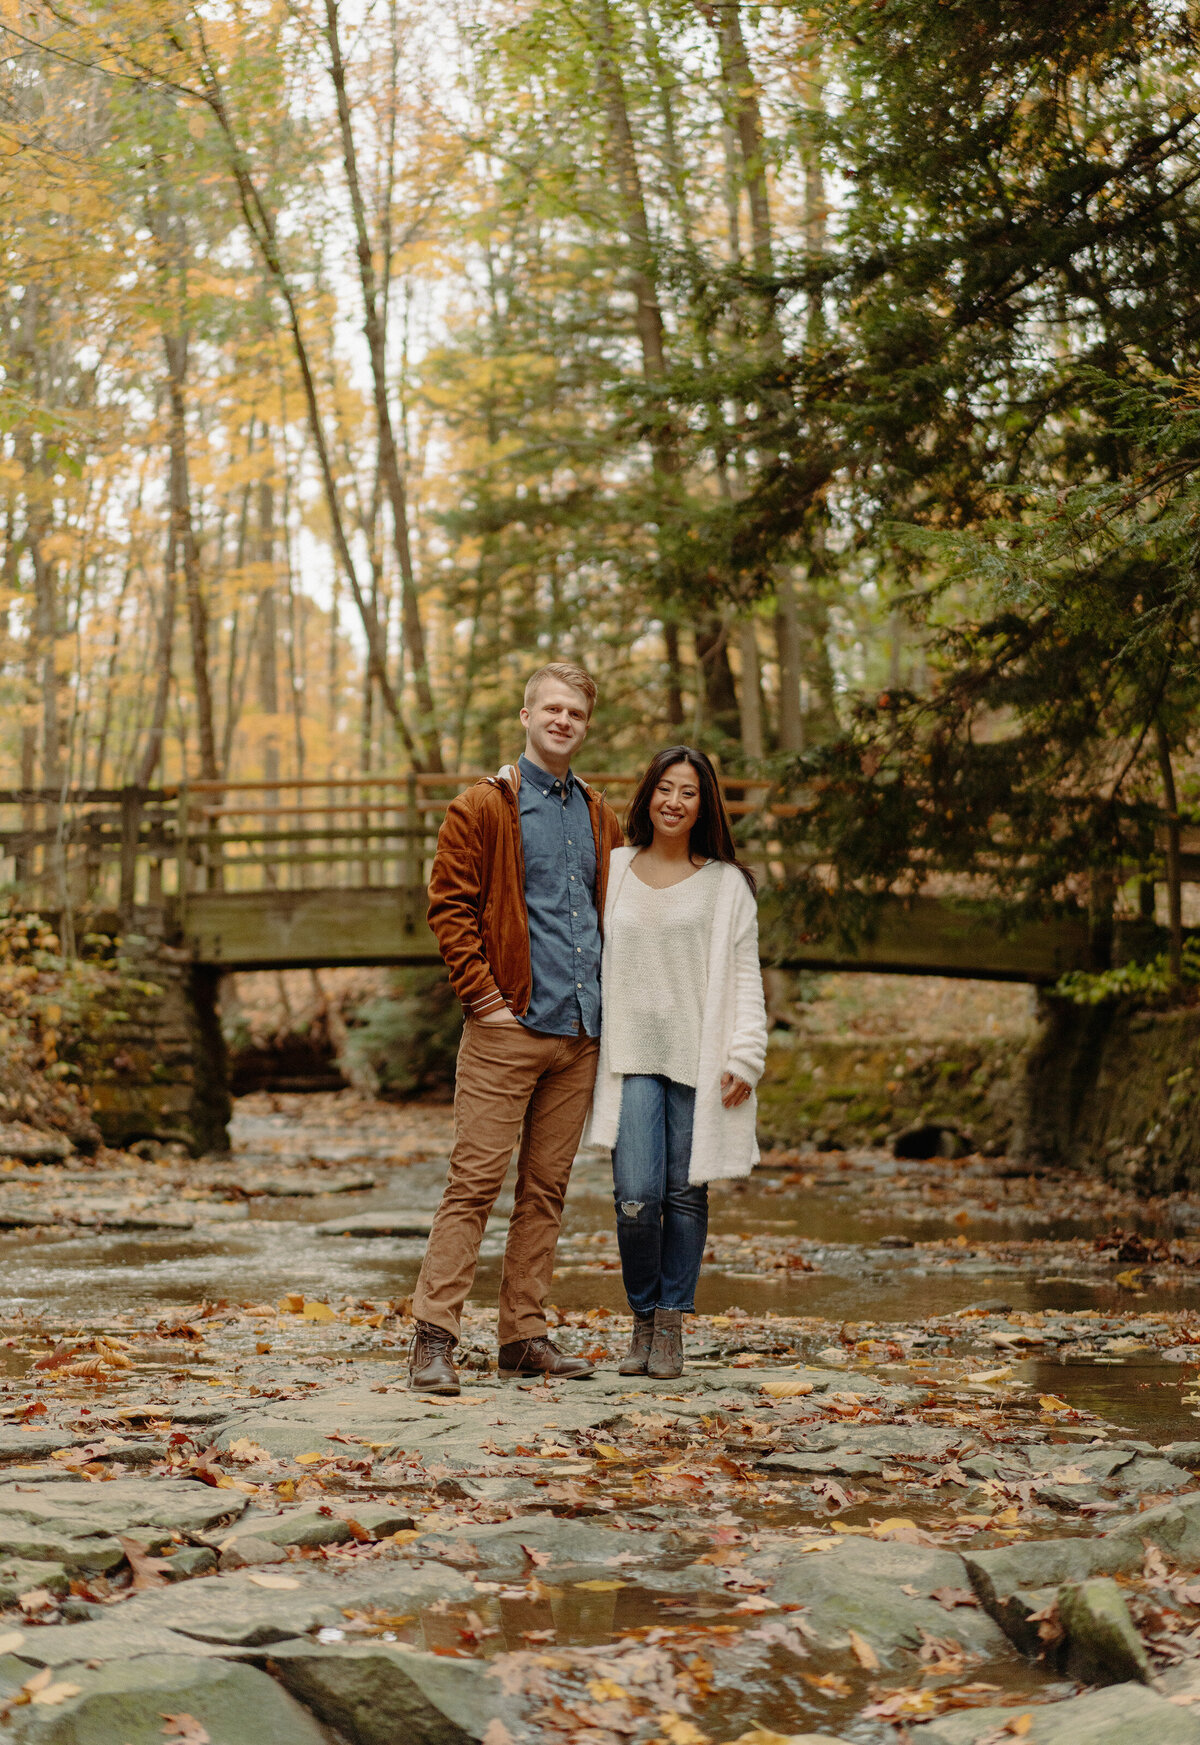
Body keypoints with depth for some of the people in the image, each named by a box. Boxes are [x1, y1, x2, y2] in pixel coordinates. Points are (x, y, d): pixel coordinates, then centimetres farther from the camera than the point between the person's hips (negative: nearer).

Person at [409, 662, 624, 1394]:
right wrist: (484, 997, -12)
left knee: (547, 1188, 9)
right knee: (476, 1181, -7)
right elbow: (450, 908, -6)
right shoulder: (482, 808, -1)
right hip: (507, 1030, -5)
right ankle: (434, 1337, -4)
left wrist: (610, 998, 12)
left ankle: (526, 1335, 15)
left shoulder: (601, 818, 15)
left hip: (581, 1033, 5)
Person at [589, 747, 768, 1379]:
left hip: (699, 1058, 0)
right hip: (632, 1054, 0)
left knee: (686, 1193, 1)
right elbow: (593, 963, 14)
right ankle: (642, 1322, 9)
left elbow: (745, 974, 5)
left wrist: (745, 1055, -5)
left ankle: (670, 1327, 13)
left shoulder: (726, 883, 7)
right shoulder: (613, 871, 11)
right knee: (636, 1196, -10)